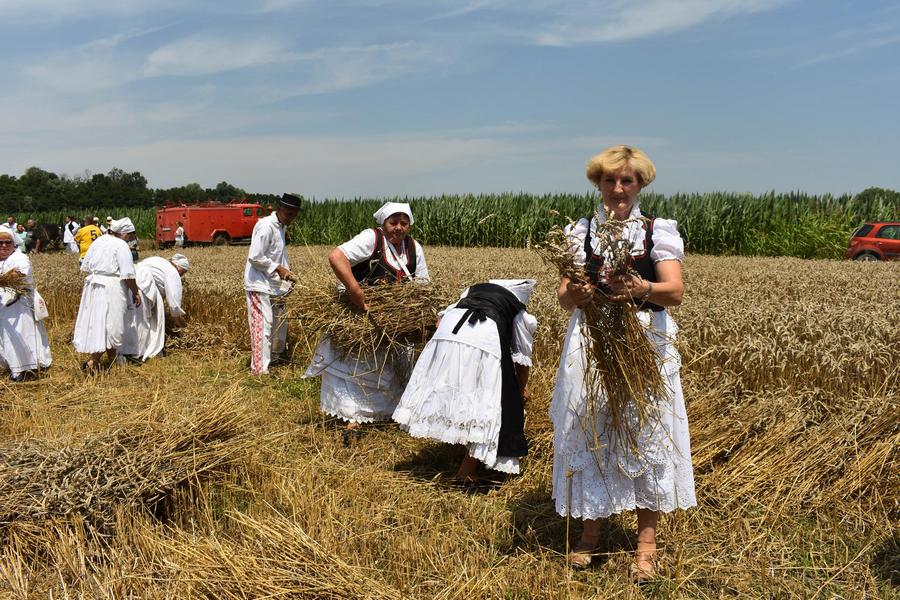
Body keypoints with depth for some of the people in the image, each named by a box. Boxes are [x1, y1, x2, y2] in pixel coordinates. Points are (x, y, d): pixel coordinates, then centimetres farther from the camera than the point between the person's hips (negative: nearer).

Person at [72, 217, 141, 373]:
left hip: (93, 284, 8)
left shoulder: (98, 241, 11)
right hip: (112, 288, -8)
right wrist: (135, 293, -6)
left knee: (96, 322, 14)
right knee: (110, 325, -2)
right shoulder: (121, 245, -11)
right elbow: (128, 274, -15)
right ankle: (92, 361, -7)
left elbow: (85, 266, 15)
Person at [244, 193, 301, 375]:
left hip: (274, 285, 10)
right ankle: (260, 369, -11)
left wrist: (285, 271, 7)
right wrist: (277, 268, -20)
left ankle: (274, 356, 42)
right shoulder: (265, 226, -19)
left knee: (279, 321, 22)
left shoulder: (281, 227, 11)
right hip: (259, 285, -10)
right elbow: (254, 258, -23)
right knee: (263, 325, -13)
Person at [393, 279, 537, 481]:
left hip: (448, 330, 3)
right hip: (485, 340, -3)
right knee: (485, 401, 10)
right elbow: (522, 358, 30)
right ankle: (467, 470, 14)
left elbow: (441, 318, 24)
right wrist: (522, 389, 45)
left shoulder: (474, 289, 34)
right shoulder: (520, 313, 27)